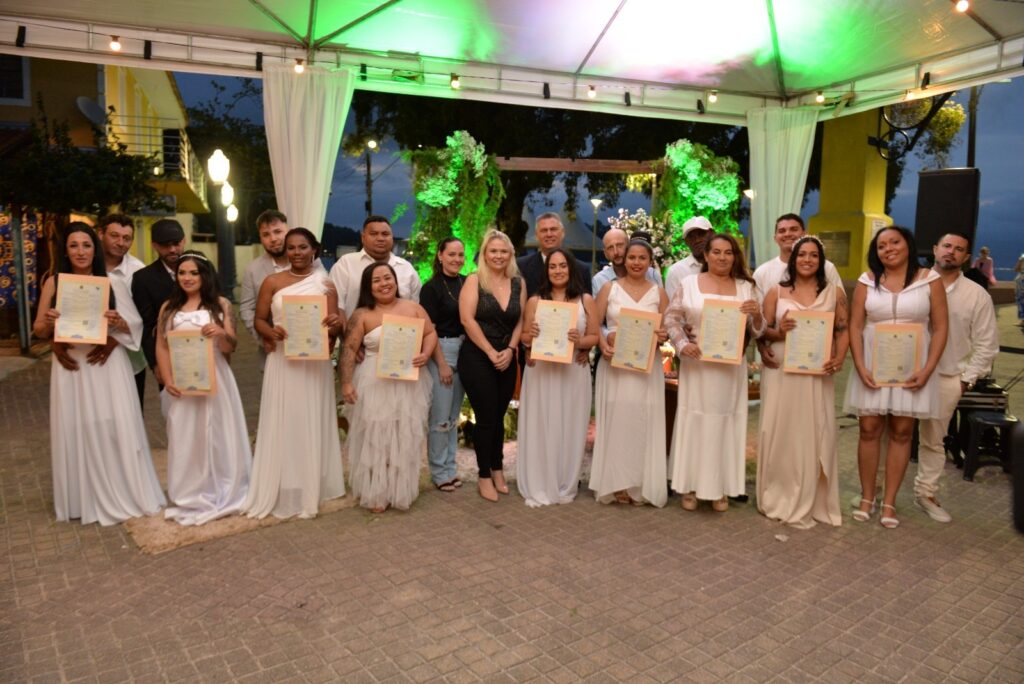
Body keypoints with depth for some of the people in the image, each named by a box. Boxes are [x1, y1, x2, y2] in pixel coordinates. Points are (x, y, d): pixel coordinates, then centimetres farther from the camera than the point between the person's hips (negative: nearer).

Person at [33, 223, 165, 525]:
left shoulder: (109, 282, 2)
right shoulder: (54, 282, 2)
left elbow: (134, 325, 2)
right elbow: (38, 329, 5)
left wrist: (117, 323, -19)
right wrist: (48, 323, -17)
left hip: (108, 364, 0)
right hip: (71, 366, 0)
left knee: (116, 427, 3)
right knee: (78, 430, 6)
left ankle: (122, 493, 18)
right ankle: (86, 499, 20)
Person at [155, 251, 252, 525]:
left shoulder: (221, 304, 2)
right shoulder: (169, 307, 8)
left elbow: (230, 348, -3)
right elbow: (161, 346, 5)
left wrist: (222, 333, -26)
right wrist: (167, 379, -8)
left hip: (213, 380, -1)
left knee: (215, 436, 6)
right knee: (184, 439, 8)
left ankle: (219, 493, 19)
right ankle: (189, 496, 19)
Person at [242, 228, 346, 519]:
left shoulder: (326, 284, 2)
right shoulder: (272, 282, 3)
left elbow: (334, 328, 1)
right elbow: (260, 320, 4)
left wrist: (337, 325, -23)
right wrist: (271, 333, -17)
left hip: (316, 363, 0)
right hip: (282, 362, 0)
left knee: (313, 425, 7)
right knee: (281, 425, 4)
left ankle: (312, 489, 20)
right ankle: (280, 491, 15)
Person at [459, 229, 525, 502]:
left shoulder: (519, 283, 7)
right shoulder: (474, 280, -5)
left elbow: (520, 321, 7)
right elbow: (467, 319, -12)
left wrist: (510, 350, -8)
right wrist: (491, 352, -13)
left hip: (507, 360, 4)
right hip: (477, 358, -4)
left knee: (498, 416, 13)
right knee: (486, 417, 0)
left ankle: (498, 469, 27)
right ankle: (485, 476, 13)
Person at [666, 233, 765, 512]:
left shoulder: (745, 287, 8)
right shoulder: (689, 283, 3)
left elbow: (758, 331, 7)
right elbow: (671, 318, -1)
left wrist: (756, 314, -14)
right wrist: (683, 345, -16)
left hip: (731, 368, 2)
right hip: (696, 366, -2)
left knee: (726, 423, 7)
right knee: (694, 422, 3)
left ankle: (721, 489, 19)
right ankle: (690, 487, 15)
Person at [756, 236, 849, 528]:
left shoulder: (834, 292, 8)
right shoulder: (776, 292, 5)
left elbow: (843, 330, 6)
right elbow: (762, 331, 5)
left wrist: (839, 358, -12)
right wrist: (778, 332, -16)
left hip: (817, 374, 1)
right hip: (780, 372, -1)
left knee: (815, 435, 4)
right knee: (780, 433, 2)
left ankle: (811, 502, 17)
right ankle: (780, 498, 15)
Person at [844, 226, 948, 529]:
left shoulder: (930, 280, 0)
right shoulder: (867, 281, 2)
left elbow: (940, 328, -1)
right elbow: (855, 326, 0)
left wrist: (927, 370, -11)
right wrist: (860, 367, -10)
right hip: (873, 365, 1)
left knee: (901, 432, 4)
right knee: (869, 430, 3)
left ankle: (889, 502, 14)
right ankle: (867, 498, 15)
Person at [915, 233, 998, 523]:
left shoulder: (977, 295, 2)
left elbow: (987, 343, 5)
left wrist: (967, 379, 0)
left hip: (946, 379, 1)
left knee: (933, 440, 12)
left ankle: (926, 493, 28)